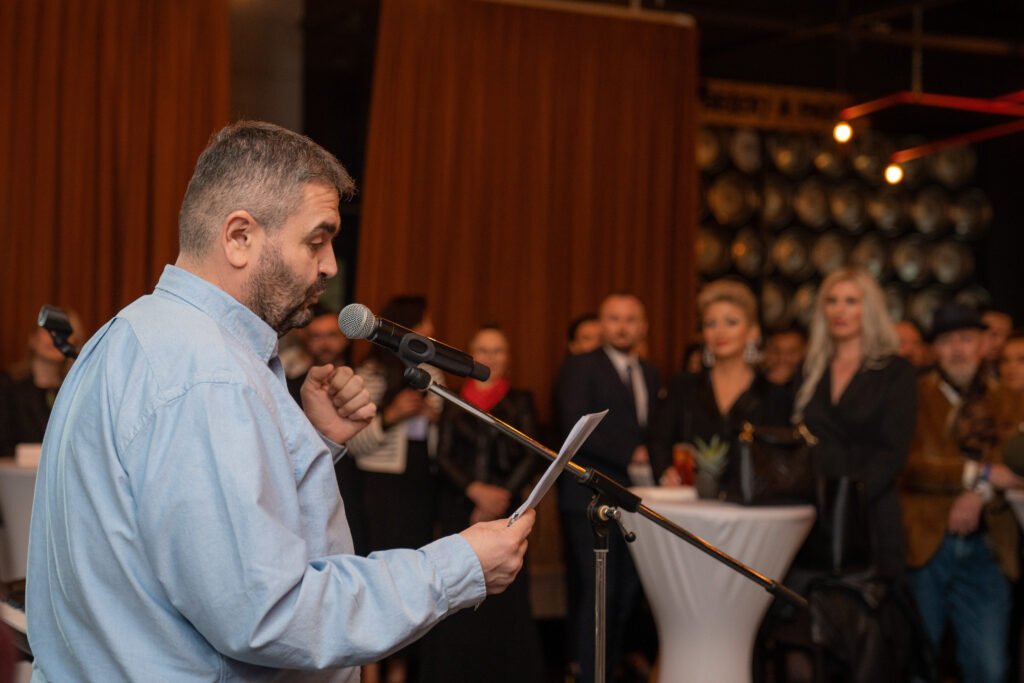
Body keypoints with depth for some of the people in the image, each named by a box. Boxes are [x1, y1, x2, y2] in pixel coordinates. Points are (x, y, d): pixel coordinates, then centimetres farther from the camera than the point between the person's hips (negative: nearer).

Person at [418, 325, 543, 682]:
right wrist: (474, 489, -10)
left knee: (505, 596, -6)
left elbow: (530, 456, 3)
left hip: (503, 507, -1)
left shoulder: (520, 401, 10)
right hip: (458, 508, 1)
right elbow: (443, 456, 5)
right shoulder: (454, 402, 11)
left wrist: (503, 494, -9)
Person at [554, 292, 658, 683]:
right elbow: (575, 426, -13)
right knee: (598, 591, -9)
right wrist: (630, 454, -13)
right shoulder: (580, 367, -2)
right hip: (592, 496, -6)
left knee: (626, 592, 6)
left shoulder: (649, 375, 18)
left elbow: (651, 433, 17)